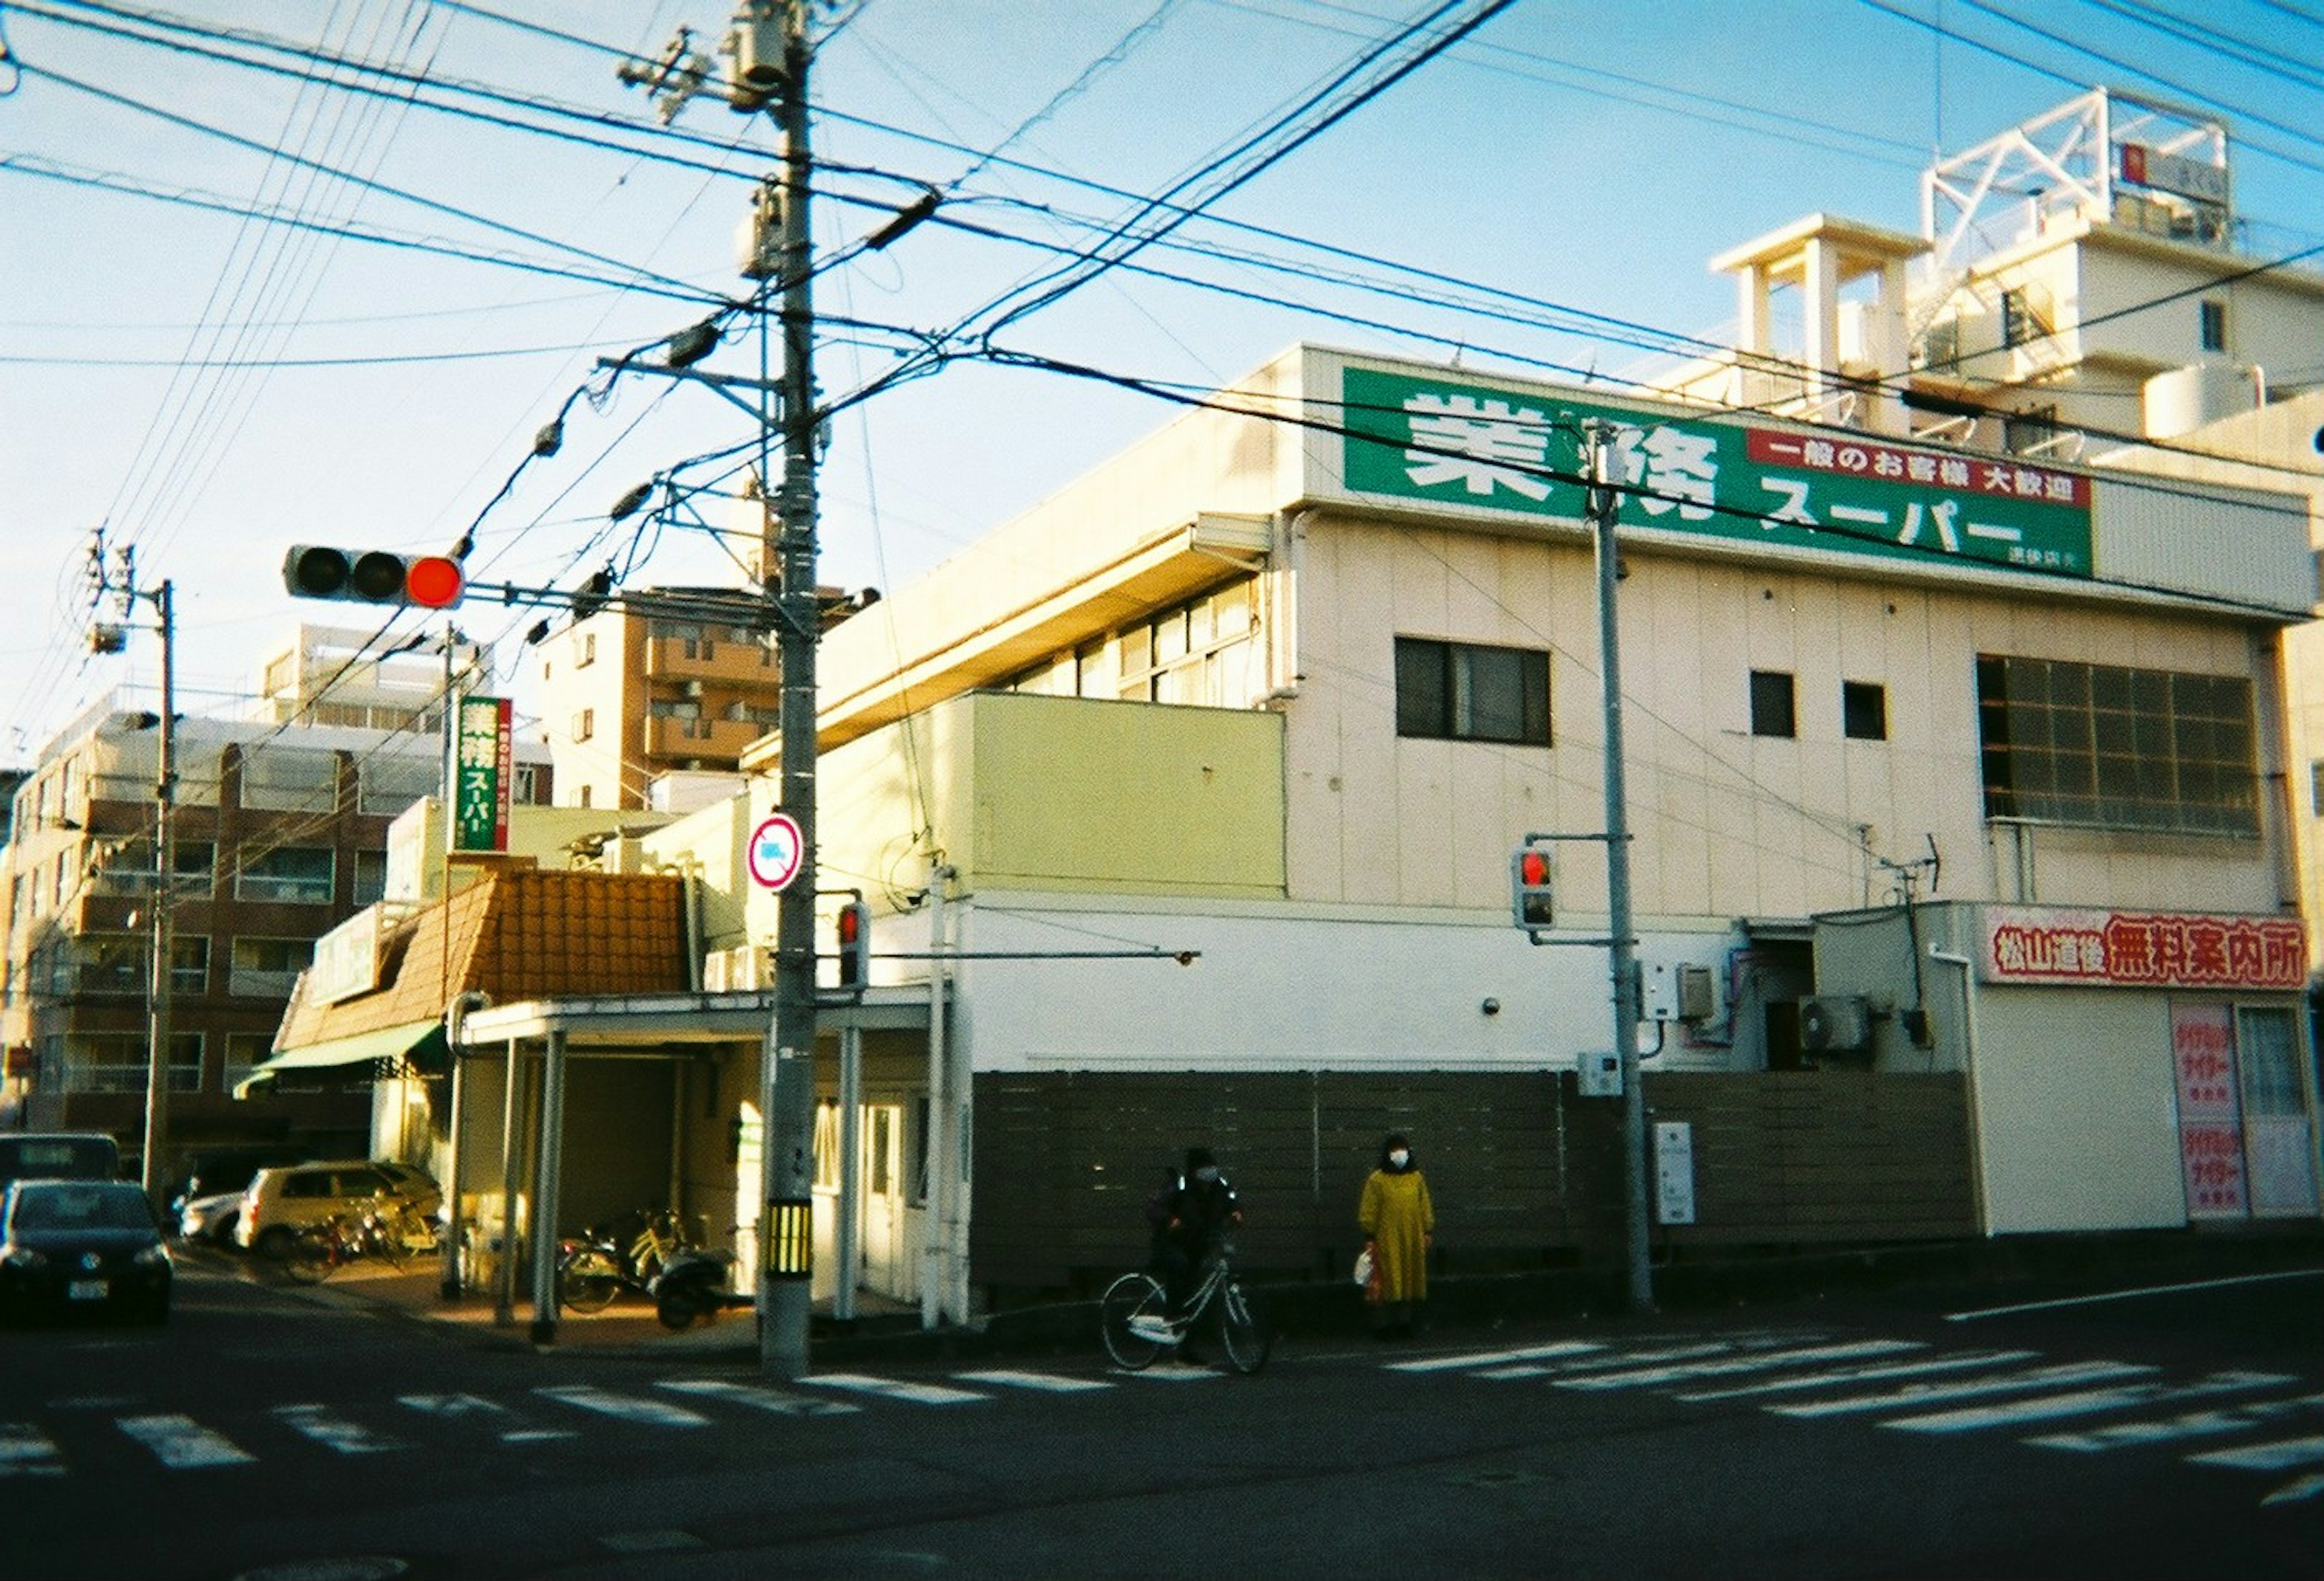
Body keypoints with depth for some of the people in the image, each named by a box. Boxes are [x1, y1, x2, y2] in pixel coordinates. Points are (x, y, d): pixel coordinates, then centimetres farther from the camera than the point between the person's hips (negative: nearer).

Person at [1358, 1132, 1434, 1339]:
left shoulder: (1417, 1178, 8)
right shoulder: (1377, 1180, -4)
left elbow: (1426, 1207, 12)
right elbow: (1368, 1212, -3)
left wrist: (1428, 1232, 8)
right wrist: (1369, 1237, -7)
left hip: (1413, 1240, 4)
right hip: (1388, 1242, -4)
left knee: (1412, 1281, 6)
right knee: (1388, 1283, -4)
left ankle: (1408, 1326, 13)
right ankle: (1385, 1327, 1)